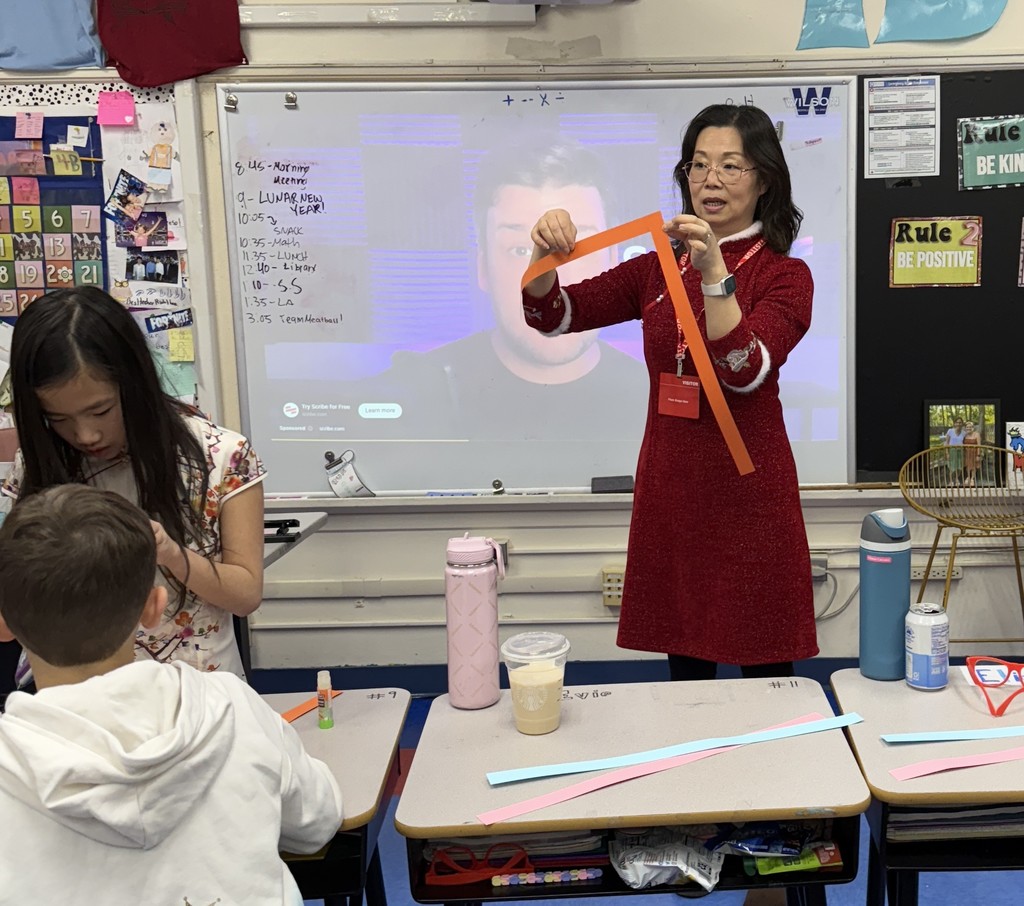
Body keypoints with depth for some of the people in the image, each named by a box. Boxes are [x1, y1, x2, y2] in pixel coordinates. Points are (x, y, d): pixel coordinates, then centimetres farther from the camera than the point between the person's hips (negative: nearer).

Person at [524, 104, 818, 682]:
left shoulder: (784, 275, -2)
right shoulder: (658, 269, 10)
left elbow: (746, 370, -19)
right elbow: (551, 316, 1)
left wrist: (715, 275, -31)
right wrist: (545, 255, -19)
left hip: (748, 490, -3)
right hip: (669, 488, 4)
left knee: (764, 671, 4)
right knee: (684, 667, 13)